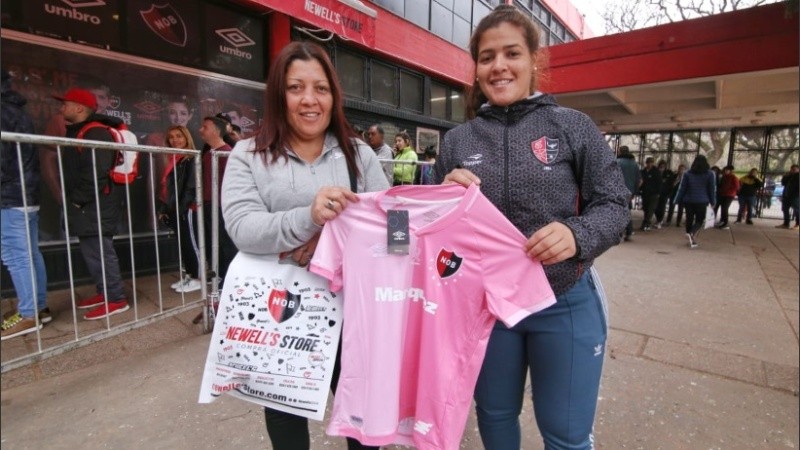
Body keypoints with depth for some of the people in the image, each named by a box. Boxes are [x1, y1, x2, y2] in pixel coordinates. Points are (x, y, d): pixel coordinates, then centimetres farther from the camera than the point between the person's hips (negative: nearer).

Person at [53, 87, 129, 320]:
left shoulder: (95, 133, -14)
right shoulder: (77, 132, 19)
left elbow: (96, 173, -23)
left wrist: (78, 200, -15)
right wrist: (74, 200, 14)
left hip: (95, 206, -10)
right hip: (87, 206, 10)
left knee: (100, 251, -7)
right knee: (92, 251, 14)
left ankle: (116, 299, 0)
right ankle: (104, 292, 25)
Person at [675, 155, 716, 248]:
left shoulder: (687, 174, 0)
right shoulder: (710, 174, -1)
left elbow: (682, 188, 1)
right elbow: (712, 189, 1)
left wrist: (679, 200, 5)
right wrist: (712, 202, 7)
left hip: (688, 201, 1)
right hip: (702, 201, -1)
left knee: (689, 219, 11)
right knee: (699, 221, 5)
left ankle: (692, 240, 18)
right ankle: (692, 234, -24)